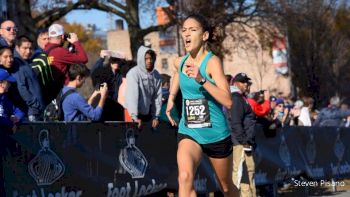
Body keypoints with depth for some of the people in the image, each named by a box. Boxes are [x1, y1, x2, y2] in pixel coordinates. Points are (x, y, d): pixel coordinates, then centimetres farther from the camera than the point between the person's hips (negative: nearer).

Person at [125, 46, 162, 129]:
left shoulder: (156, 75, 3)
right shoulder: (133, 73, -15)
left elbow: (157, 96, 4)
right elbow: (132, 96, -22)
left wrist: (156, 116, 0)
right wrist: (134, 117, -28)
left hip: (148, 114, 5)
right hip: (137, 114, -5)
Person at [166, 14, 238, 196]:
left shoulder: (212, 61, -15)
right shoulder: (179, 62, 2)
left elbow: (227, 101, -28)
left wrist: (201, 80, -37)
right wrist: (171, 98, 19)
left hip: (215, 134, -3)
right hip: (188, 132, 3)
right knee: (185, 176, -27)